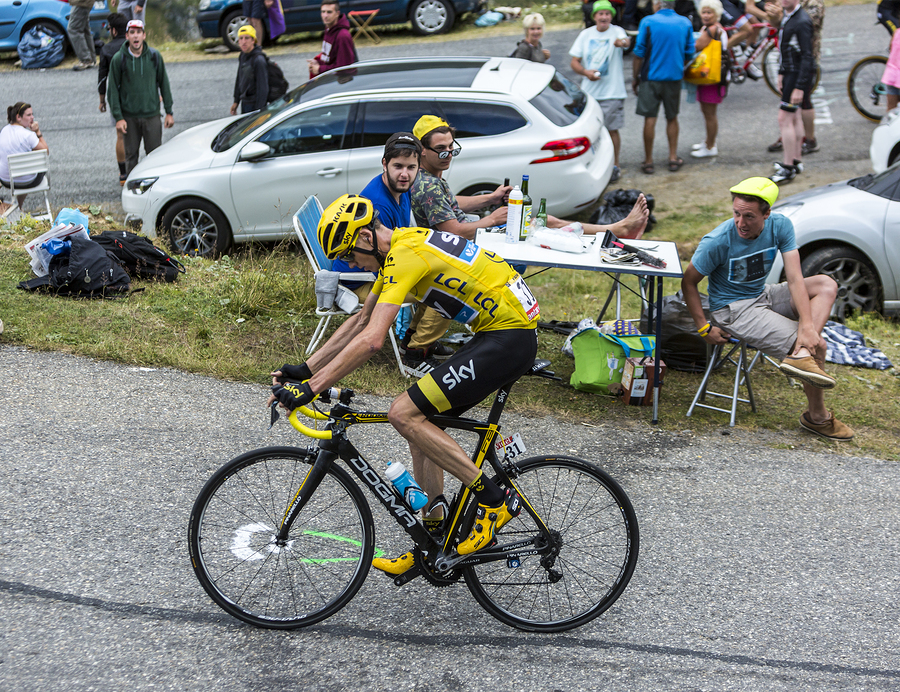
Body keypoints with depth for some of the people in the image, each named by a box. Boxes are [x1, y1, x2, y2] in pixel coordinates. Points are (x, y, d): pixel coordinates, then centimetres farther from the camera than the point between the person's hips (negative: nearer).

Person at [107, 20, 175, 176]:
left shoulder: (155, 56, 1)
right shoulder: (118, 59, -3)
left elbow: (164, 83, 8)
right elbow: (113, 89, -1)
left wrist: (169, 112, 4)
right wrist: (118, 117, -9)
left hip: (152, 115, 1)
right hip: (129, 117, 0)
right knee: (131, 155, 6)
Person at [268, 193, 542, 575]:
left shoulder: (405, 255, -18)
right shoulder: (399, 247, 13)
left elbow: (372, 339, -27)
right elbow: (360, 320, 19)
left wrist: (310, 388, -25)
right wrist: (304, 369, 14)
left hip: (509, 337, -10)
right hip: (498, 333, 10)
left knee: (404, 414, -14)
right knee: (420, 422, 11)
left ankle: (495, 499, -7)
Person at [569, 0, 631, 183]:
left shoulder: (616, 31, -5)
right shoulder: (586, 34, 5)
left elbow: (626, 40, -29)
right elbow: (574, 62, 6)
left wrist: (622, 42, -54)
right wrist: (586, 72, -14)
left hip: (612, 92, -3)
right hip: (588, 91, 3)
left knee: (612, 130, 1)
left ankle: (614, 166, 16)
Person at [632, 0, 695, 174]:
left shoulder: (648, 22, -8)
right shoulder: (685, 23, 2)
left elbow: (639, 53, -7)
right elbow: (689, 55, 6)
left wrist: (636, 77, 3)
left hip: (651, 77, -3)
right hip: (674, 77, 3)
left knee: (650, 119, 2)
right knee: (672, 118, 15)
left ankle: (648, 161, 6)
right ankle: (673, 158, 18)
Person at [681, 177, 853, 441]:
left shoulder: (780, 226, -11)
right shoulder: (717, 241, -23)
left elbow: (794, 279, -17)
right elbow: (688, 282, -12)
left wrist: (807, 324, -30)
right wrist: (704, 328, -16)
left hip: (763, 296, 7)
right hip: (733, 310, -7)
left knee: (826, 285, -10)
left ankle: (801, 354, -28)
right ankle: (816, 417, -3)